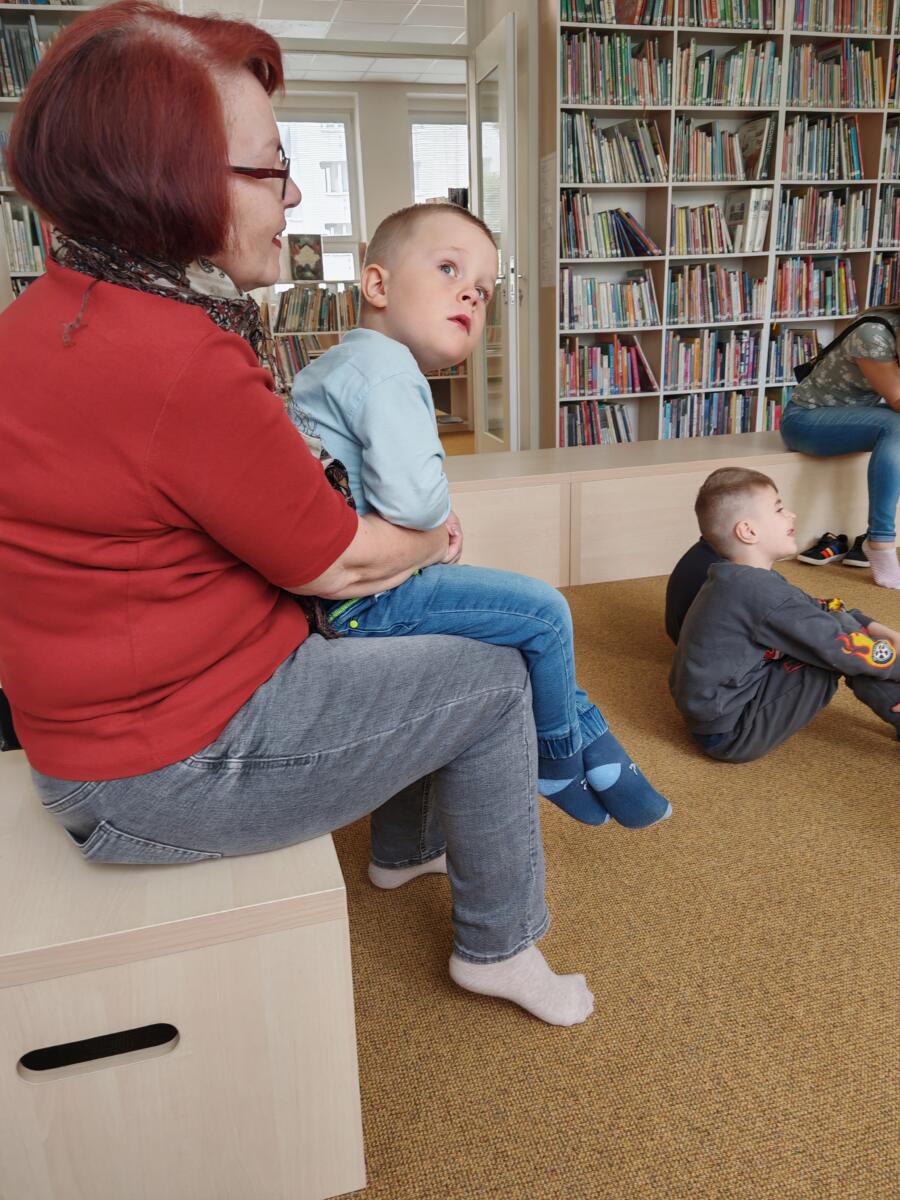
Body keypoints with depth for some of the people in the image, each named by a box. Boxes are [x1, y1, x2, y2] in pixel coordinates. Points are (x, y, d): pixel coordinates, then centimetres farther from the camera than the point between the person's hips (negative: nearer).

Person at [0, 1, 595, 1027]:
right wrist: (432, 543, 2)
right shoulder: (180, 366, -30)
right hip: (176, 768, -10)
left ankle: (406, 847, 45)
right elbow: (341, 563, -18)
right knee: (493, 681, 2)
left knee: (418, 656, 24)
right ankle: (497, 946, 22)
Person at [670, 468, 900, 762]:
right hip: (732, 733, -10)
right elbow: (841, 647, -18)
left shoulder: (735, 581, 6)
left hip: (714, 710, 10)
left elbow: (813, 608, 15)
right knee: (844, 651, -14)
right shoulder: (762, 594, -24)